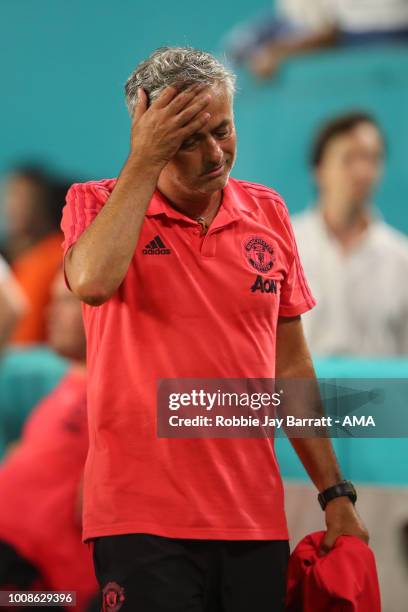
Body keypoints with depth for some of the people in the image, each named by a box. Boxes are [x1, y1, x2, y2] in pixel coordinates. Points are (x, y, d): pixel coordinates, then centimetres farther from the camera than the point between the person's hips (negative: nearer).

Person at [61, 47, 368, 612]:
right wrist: (145, 162, -16)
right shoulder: (97, 204, 0)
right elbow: (92, 282, -25)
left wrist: (336, 494, 14)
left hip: (256, 521, 4)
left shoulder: (268, 213, 11)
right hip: (145, 520, -4)